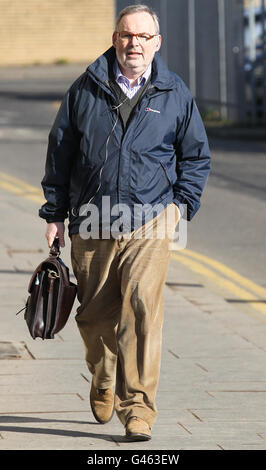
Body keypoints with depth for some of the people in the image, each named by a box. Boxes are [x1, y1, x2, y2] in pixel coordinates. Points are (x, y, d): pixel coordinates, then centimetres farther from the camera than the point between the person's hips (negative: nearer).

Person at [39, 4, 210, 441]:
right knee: (95, 314, 9)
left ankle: (138, 407, -15)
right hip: (90, 223, 2)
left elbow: (196, 156, 16)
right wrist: (55, 213, 10)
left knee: (142, 304, -17)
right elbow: (59, 152, 12)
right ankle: (103, 386, 36)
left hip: (149, 222, -2)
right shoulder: (86, 89, 6)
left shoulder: (175, 94, 6)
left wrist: (181, 203, 3)